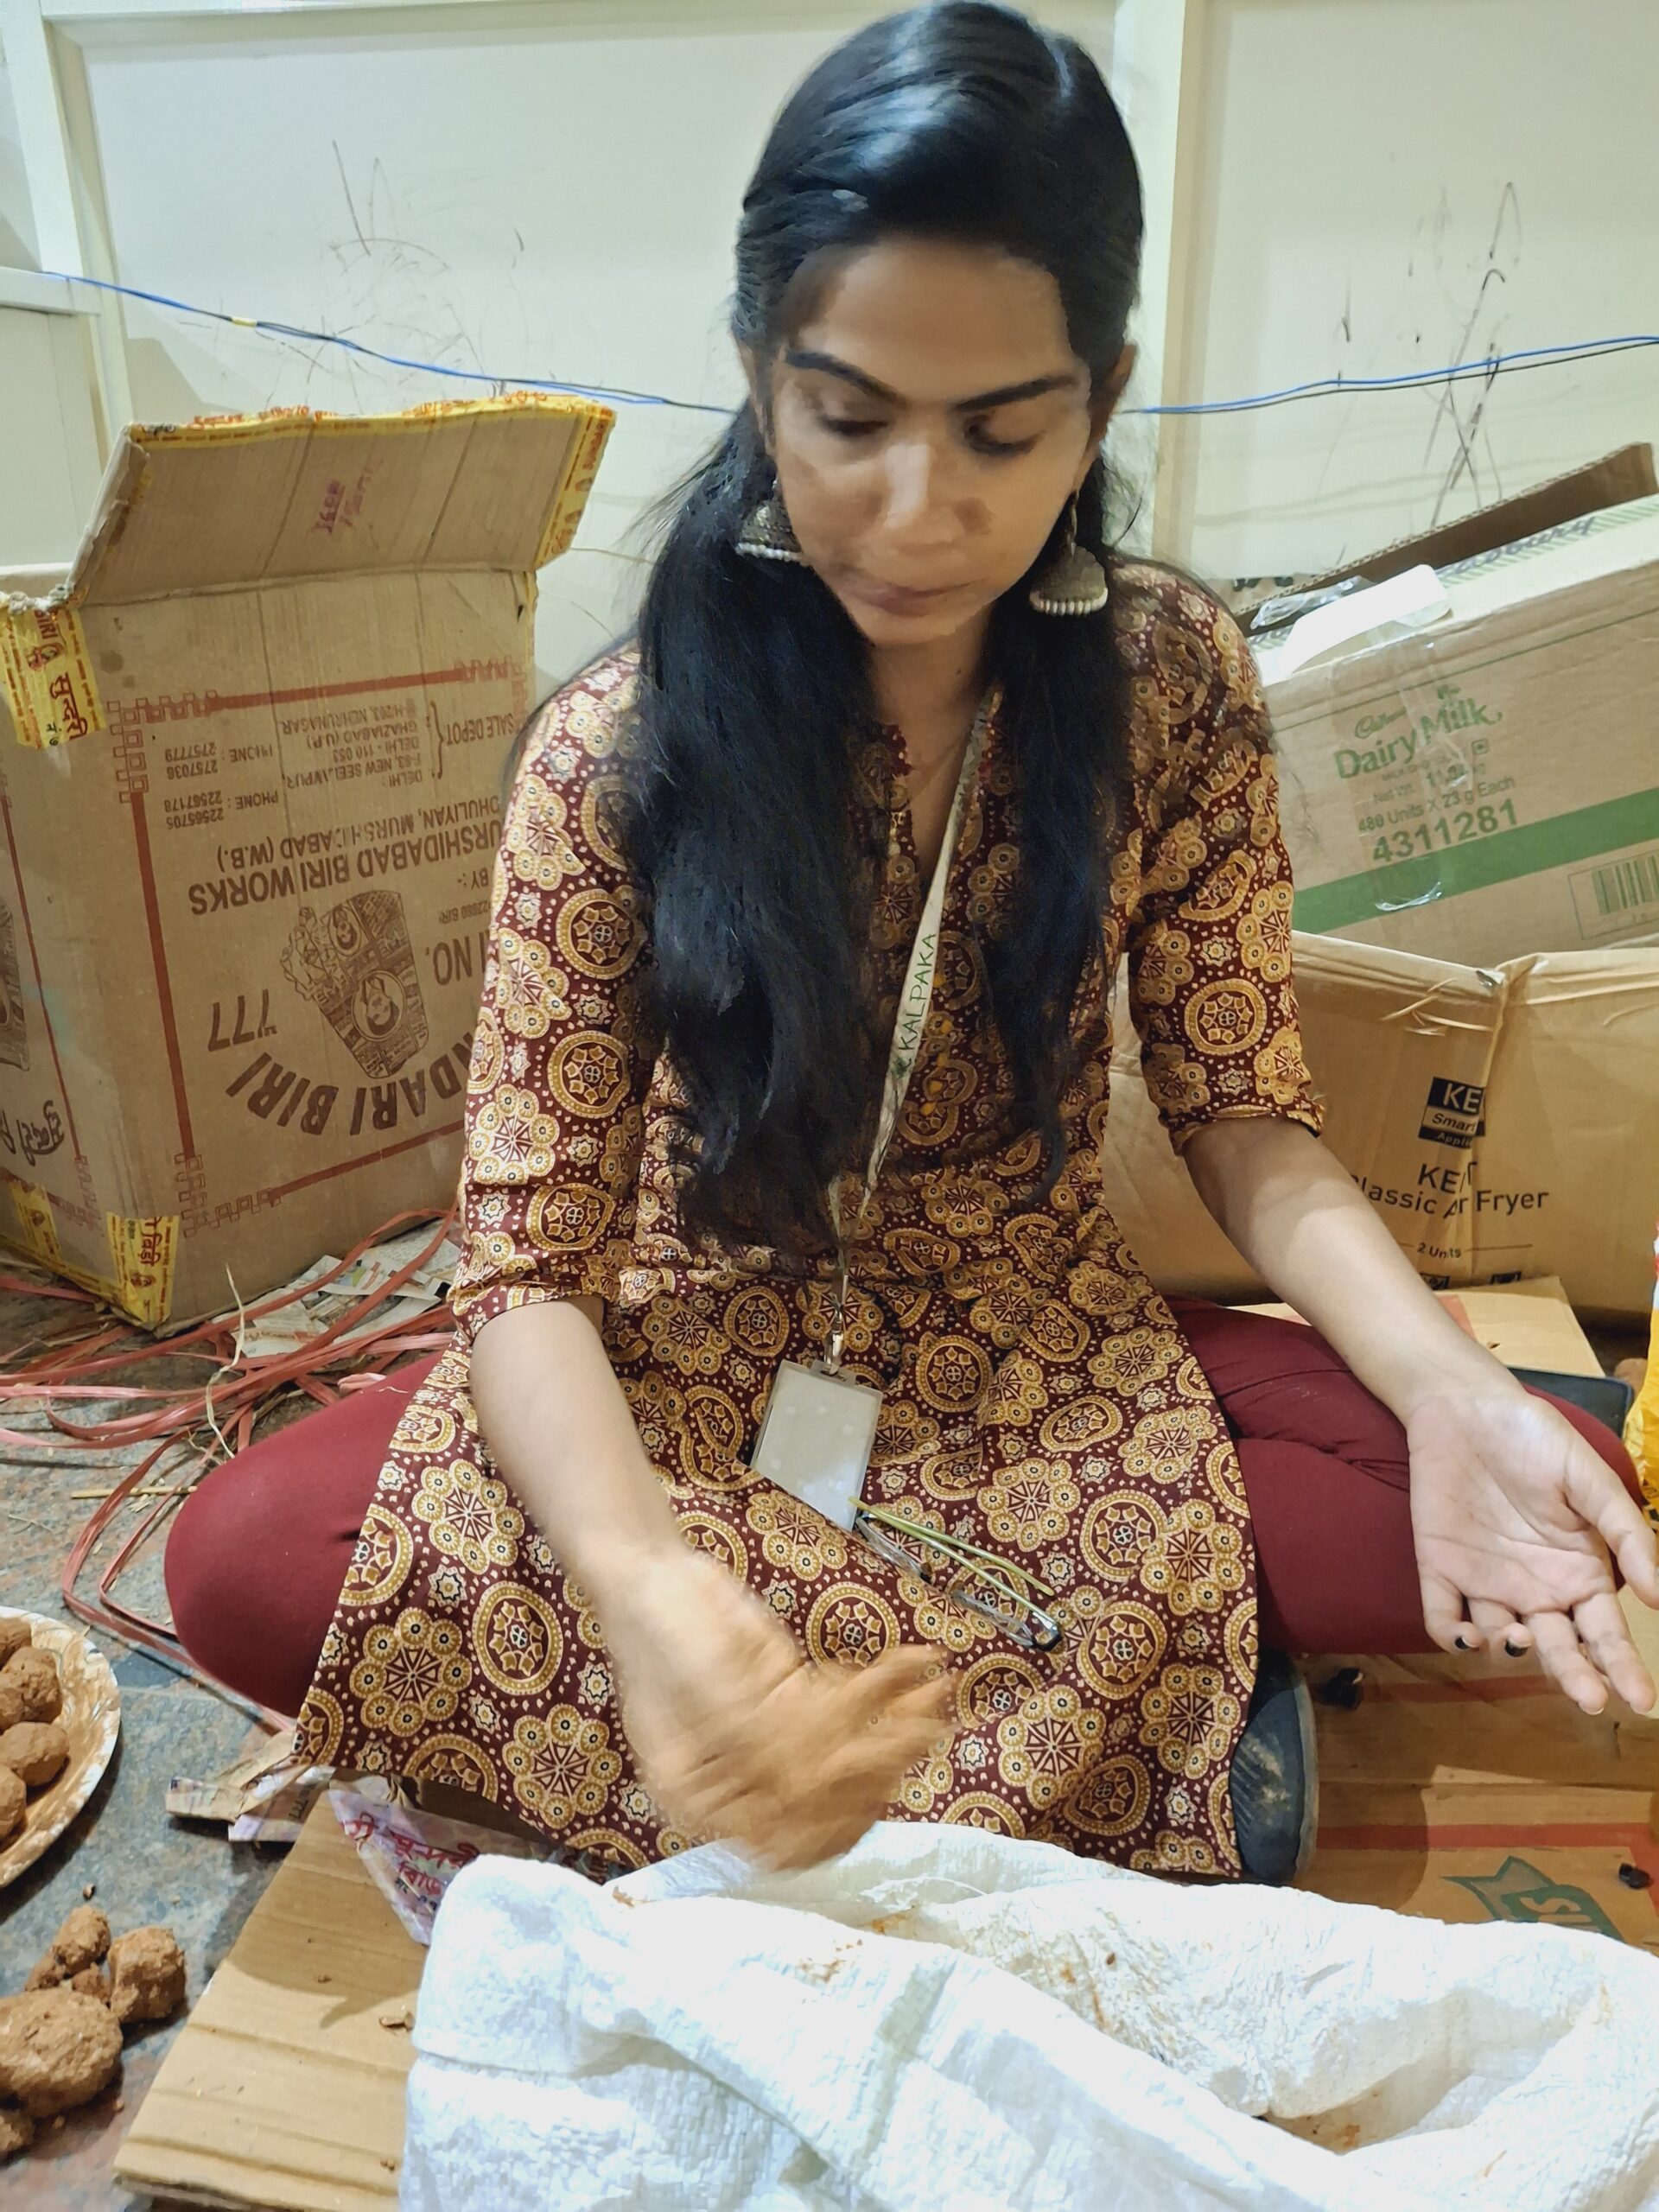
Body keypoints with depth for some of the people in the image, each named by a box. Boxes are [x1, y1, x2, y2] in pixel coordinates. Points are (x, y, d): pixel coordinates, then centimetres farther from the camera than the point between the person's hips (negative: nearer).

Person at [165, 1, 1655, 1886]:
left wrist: (1454, 1394, -23)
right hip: (708, 1361, 0)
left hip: (1054, 1357, 1)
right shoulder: (620, 753, -17)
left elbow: (1244, 1117, -5)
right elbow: (532, 1263, -18)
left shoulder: (1172, 686, -9)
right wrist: (640, 1578, -39)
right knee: (242, 1558, -24)